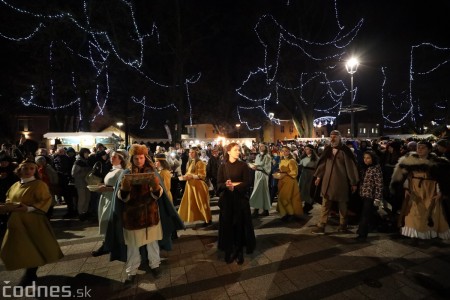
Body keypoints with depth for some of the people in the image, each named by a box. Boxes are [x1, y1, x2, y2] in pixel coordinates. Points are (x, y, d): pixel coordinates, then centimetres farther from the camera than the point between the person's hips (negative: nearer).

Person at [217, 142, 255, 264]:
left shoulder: (243, 165, -1)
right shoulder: (222, 166, 2)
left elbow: (247, 183, -7)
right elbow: (219, 184, -2)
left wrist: (234, 185, -18)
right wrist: (226, 185, -22)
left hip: (240, 199, -1)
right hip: (226, 199, 1)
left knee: (239, 224, 3)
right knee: (227, 225, 6)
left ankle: (239, 252, 19)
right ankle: (229, 251, 21)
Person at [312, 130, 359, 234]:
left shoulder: (345, 150, -9)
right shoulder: (327, 149, 6)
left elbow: (350, 166, -8)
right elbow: (322, 163, 11)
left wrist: (353, 183, -7)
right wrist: (318, 176, 8)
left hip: (341, 182, -4)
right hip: (328, 181, 4)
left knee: (342, 204, 12)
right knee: (325, 204, 4)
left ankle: (343, 225, 29)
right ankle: (321, 226, 9)